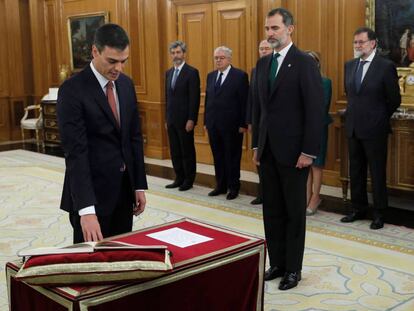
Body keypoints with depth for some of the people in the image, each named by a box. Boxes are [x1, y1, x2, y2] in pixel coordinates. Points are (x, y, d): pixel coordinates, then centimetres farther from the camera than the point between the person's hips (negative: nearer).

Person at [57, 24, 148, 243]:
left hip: (124, 188, 6)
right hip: (91, 192, -6)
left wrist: (139, 185, 8)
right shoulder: (72, 90, -16)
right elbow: (75, 151, -23)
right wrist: (86, 209, -29)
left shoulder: (126, 84, 6)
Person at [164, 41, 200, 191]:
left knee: (187, 151, 2)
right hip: (171, 120, 7)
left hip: (185, 120, -7)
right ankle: (179, 179, 20)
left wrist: (191, 120, -17)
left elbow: (194, 98, -13)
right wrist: (167, 119, 14)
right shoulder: (169, 73, 14)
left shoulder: (192, 72, -8)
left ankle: (188, 181, 12)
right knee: (175, 151, 11)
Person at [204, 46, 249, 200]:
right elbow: (207, 99, 14)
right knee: (218, 157, 12)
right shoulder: (211, 76, 12)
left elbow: (244, 102, -9)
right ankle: (220, 186, 23)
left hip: (231, 125, -5)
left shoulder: (240, 76, -7)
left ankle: (233, 187, 16)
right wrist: (206, 121, 10)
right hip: (213, 124, 6)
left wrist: (243, 124, -12)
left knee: (232, 157, 4)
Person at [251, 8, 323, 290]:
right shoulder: (263, 64, 11)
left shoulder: (304, 63, -10)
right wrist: (256, 145, 11)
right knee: (272, 210, 11)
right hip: (268, 150, 6)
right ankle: (277, 263, 23)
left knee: (294, 211, 5)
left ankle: (293, 268, 17)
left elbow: (315, 110, -13)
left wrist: (309, 152, -16)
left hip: (293, 151, -6)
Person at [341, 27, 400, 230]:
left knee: (377, 172, 3)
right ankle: (358, 209, 26)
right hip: (353, 127, 6)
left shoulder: (386, 66, -10)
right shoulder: (350, 65, 8)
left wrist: (380, 118, 4)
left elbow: (394, 99, -4)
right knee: (355, 171, 13)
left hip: (374, 129, -6)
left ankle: (379, 214, 13)